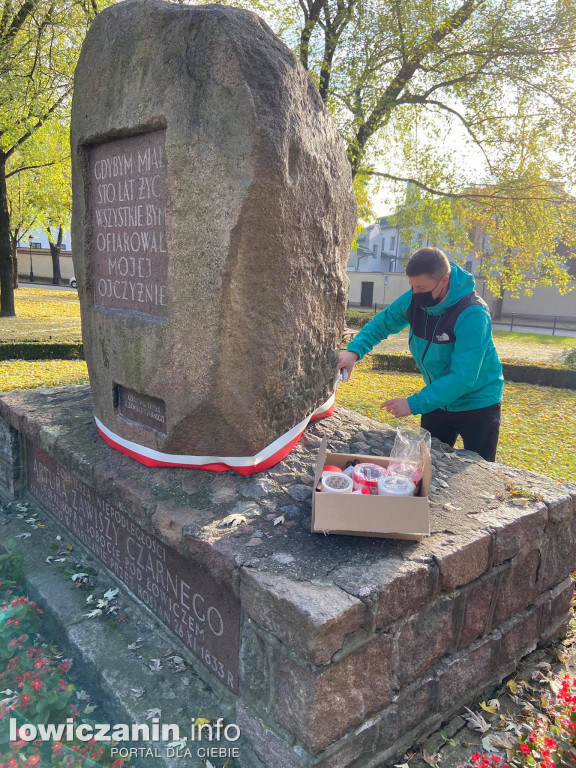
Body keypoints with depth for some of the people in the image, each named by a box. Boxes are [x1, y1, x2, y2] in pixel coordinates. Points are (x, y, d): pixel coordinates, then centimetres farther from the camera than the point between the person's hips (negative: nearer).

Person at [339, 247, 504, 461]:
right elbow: (381, 323, 1)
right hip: (438, 401, 6)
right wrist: (353, 351, -18)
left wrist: (414, 404, -36)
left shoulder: (472, 315, -30)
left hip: (477, 406, -5)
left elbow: (463, 377, -33)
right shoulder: (414, 299, -12)